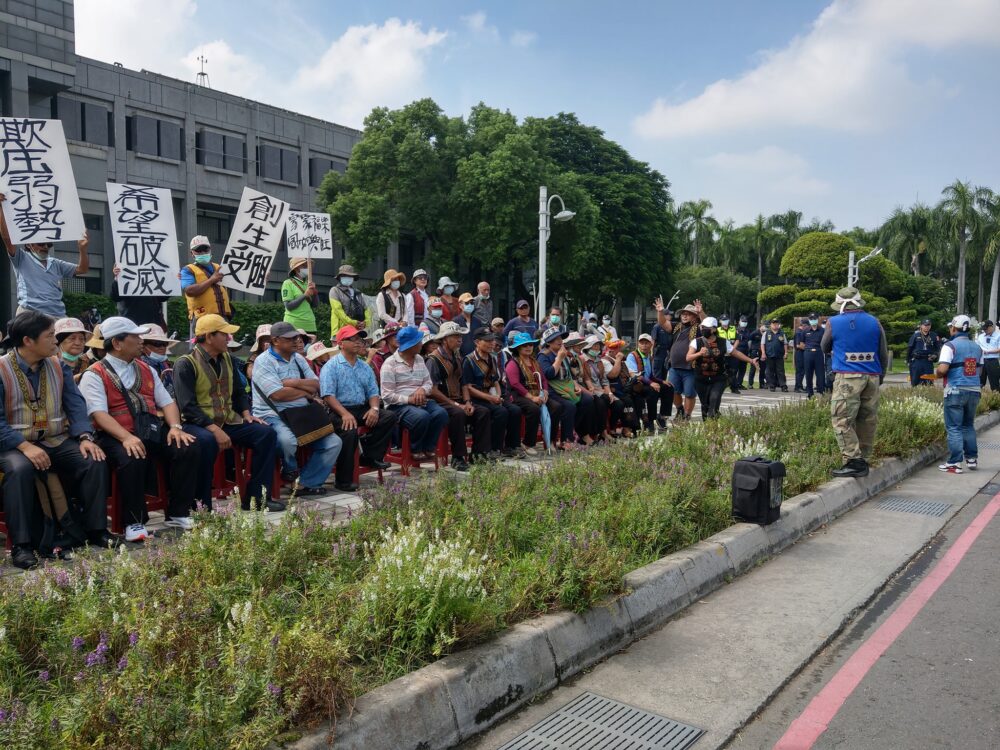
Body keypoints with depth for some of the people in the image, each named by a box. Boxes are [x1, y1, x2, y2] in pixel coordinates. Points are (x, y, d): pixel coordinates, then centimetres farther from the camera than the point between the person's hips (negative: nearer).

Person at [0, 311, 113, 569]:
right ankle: (21, 544, -26)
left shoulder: (58, 366, 8)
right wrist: (25, 446, -26)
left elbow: (76, 405, 1)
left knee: (95, 461, -20)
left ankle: (96, 530, -8)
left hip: (58, 440, 4)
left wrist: (85, 437, -16)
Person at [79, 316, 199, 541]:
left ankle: (178, 514, -7)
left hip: (154, 431, 5)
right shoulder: (94, 375, 1)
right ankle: (134, 522, -16)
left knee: (188, 448, -20)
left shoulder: (146, 370, 21)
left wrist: (175, 427, -6)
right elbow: (99, 413, -12)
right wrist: (126, 438, -28)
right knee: (131, 459, -36)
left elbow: (167, 401, 15)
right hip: (117, 436, -5)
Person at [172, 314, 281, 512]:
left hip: (228, 421, 7)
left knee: (267, 433, -9)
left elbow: (238, 392, 21)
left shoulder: (227, 359, 12)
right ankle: (201, 507, -24)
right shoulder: (185, 364, -10)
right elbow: (188, 406, -18)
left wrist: (246, 414, 1)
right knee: (207, 441, -38)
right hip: (198, 424, -7)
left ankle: (256, 497, -6)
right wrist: (215, 430, -26)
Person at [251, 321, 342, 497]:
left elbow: (317, 385, 8)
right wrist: (306, 391, -3)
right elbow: (278, 394, -17)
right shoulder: (264, 361, -6)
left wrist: (293, 383, -9)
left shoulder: (298, 359, 17)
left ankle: (307, 483, 1)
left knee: (334, 442, -6)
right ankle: (290, 470, -3)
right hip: (273, 416, -7)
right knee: (287, 440, -39)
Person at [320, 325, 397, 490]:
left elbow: (373, 392, 16)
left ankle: (370, 456, -8)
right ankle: (343, 481, -23)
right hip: (339, 410, -6)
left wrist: (374, 408, -8)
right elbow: (328, 395, -12)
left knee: (390, 417, -13)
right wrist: (345, 414, -27)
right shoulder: (331, 366, -1)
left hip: (362, 409, 6)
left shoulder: (365, 367, 19)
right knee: (350, 431, -35)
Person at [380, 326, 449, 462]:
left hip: (421, 401, 6)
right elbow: (387, 395, -10)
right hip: (399, 405, -6)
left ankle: (429, 449, -7)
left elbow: (429, 383, 17)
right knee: (422, 416, -35)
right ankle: (416, 450, -9)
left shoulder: (420, 359, 16)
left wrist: (423, 389, -7)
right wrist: (409, 399, -18)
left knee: (441, 413, -24)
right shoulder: (390, 364, -5)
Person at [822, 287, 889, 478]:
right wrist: (880, 377, 25)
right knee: (868, 420, 10)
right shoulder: (874, 322, 7)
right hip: (872, 377, 5)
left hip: (847, 378, -4)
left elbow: (825, 348, 15)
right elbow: (884, 354, 13)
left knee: (842, 420, -3)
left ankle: (854, 461, -11)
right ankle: (863, 461, 15)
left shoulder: (834, 322, -2)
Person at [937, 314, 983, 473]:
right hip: (974, 390, 6)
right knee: (968, 426, 19)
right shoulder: (977, 347, 11)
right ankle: (972, 459, 22)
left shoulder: (950, 346, -10)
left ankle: (954, 463, -3)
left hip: (955, 390, -6)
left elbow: (942, 369, -20)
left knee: (953, 427, -2)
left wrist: (938, 373, 1)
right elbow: (979, 369, 14)